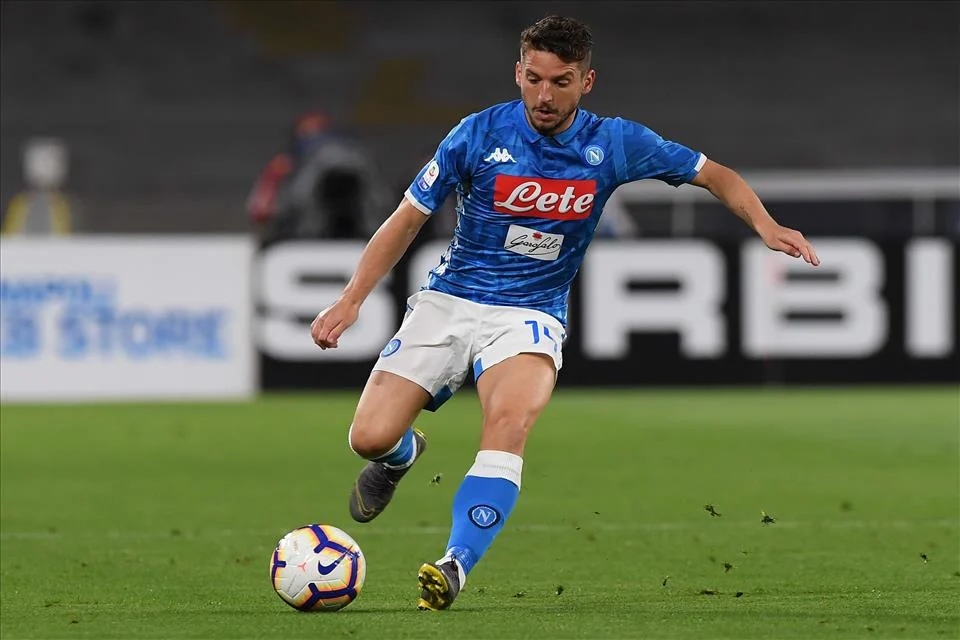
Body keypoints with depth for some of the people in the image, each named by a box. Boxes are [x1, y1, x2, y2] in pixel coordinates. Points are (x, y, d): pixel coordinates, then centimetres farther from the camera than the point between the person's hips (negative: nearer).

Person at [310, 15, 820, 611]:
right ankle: (402, 455, 28)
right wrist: (351, 299, -9)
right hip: (449, 300, 1)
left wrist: (765, 224, -12)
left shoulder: (613, 143, -5)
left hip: (531, 313, -1)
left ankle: (456, 566, -39)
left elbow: (714, 173, 6)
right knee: (370, 438, -12)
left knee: (510, 422, -33)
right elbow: (408, 219, -1)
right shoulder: (479, 134, -9)